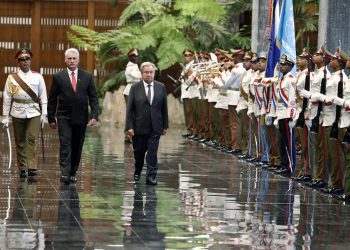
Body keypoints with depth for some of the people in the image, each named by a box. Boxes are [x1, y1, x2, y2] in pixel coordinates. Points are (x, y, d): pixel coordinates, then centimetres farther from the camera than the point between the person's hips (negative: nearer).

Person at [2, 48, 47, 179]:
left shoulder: (38, 77, 5)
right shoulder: (12, 78, 3)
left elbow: (43, 97, 7)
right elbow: (7, 98, 4)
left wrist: (44, 114, 1)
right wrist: (5, 116, 2)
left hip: (34, 112, -1)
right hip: (18, 112, 1)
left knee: (32, 138, -15)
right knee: (20, 141, 6)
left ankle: (31, 167, -19)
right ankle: (22, 168, 15)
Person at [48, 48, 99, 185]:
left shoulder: (87, 77, 6)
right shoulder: (58, 77, 2)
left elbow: (93, 98, 5)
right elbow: (52, 99, 5)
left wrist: (94, 115, -7)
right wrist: (51, 118, 2)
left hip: (81, 118, 2)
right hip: (64, 118, -2)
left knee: (77, 147, 7)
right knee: (65, 146, -12)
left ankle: (73, 173, 16)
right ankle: (65, 173, -18)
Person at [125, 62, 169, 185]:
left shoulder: (161, 87, 3)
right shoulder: (135, 88, -3)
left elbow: (164, 108, 7)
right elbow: (129, 109, -4)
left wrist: (165, 125, 5)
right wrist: (129, 127, -10)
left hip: (155, 128, 0)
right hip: (139, 127, 0)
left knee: (152, 152, -6)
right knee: (139, 152, 12)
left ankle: (151, 176, -2)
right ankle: (137, 172, 35)